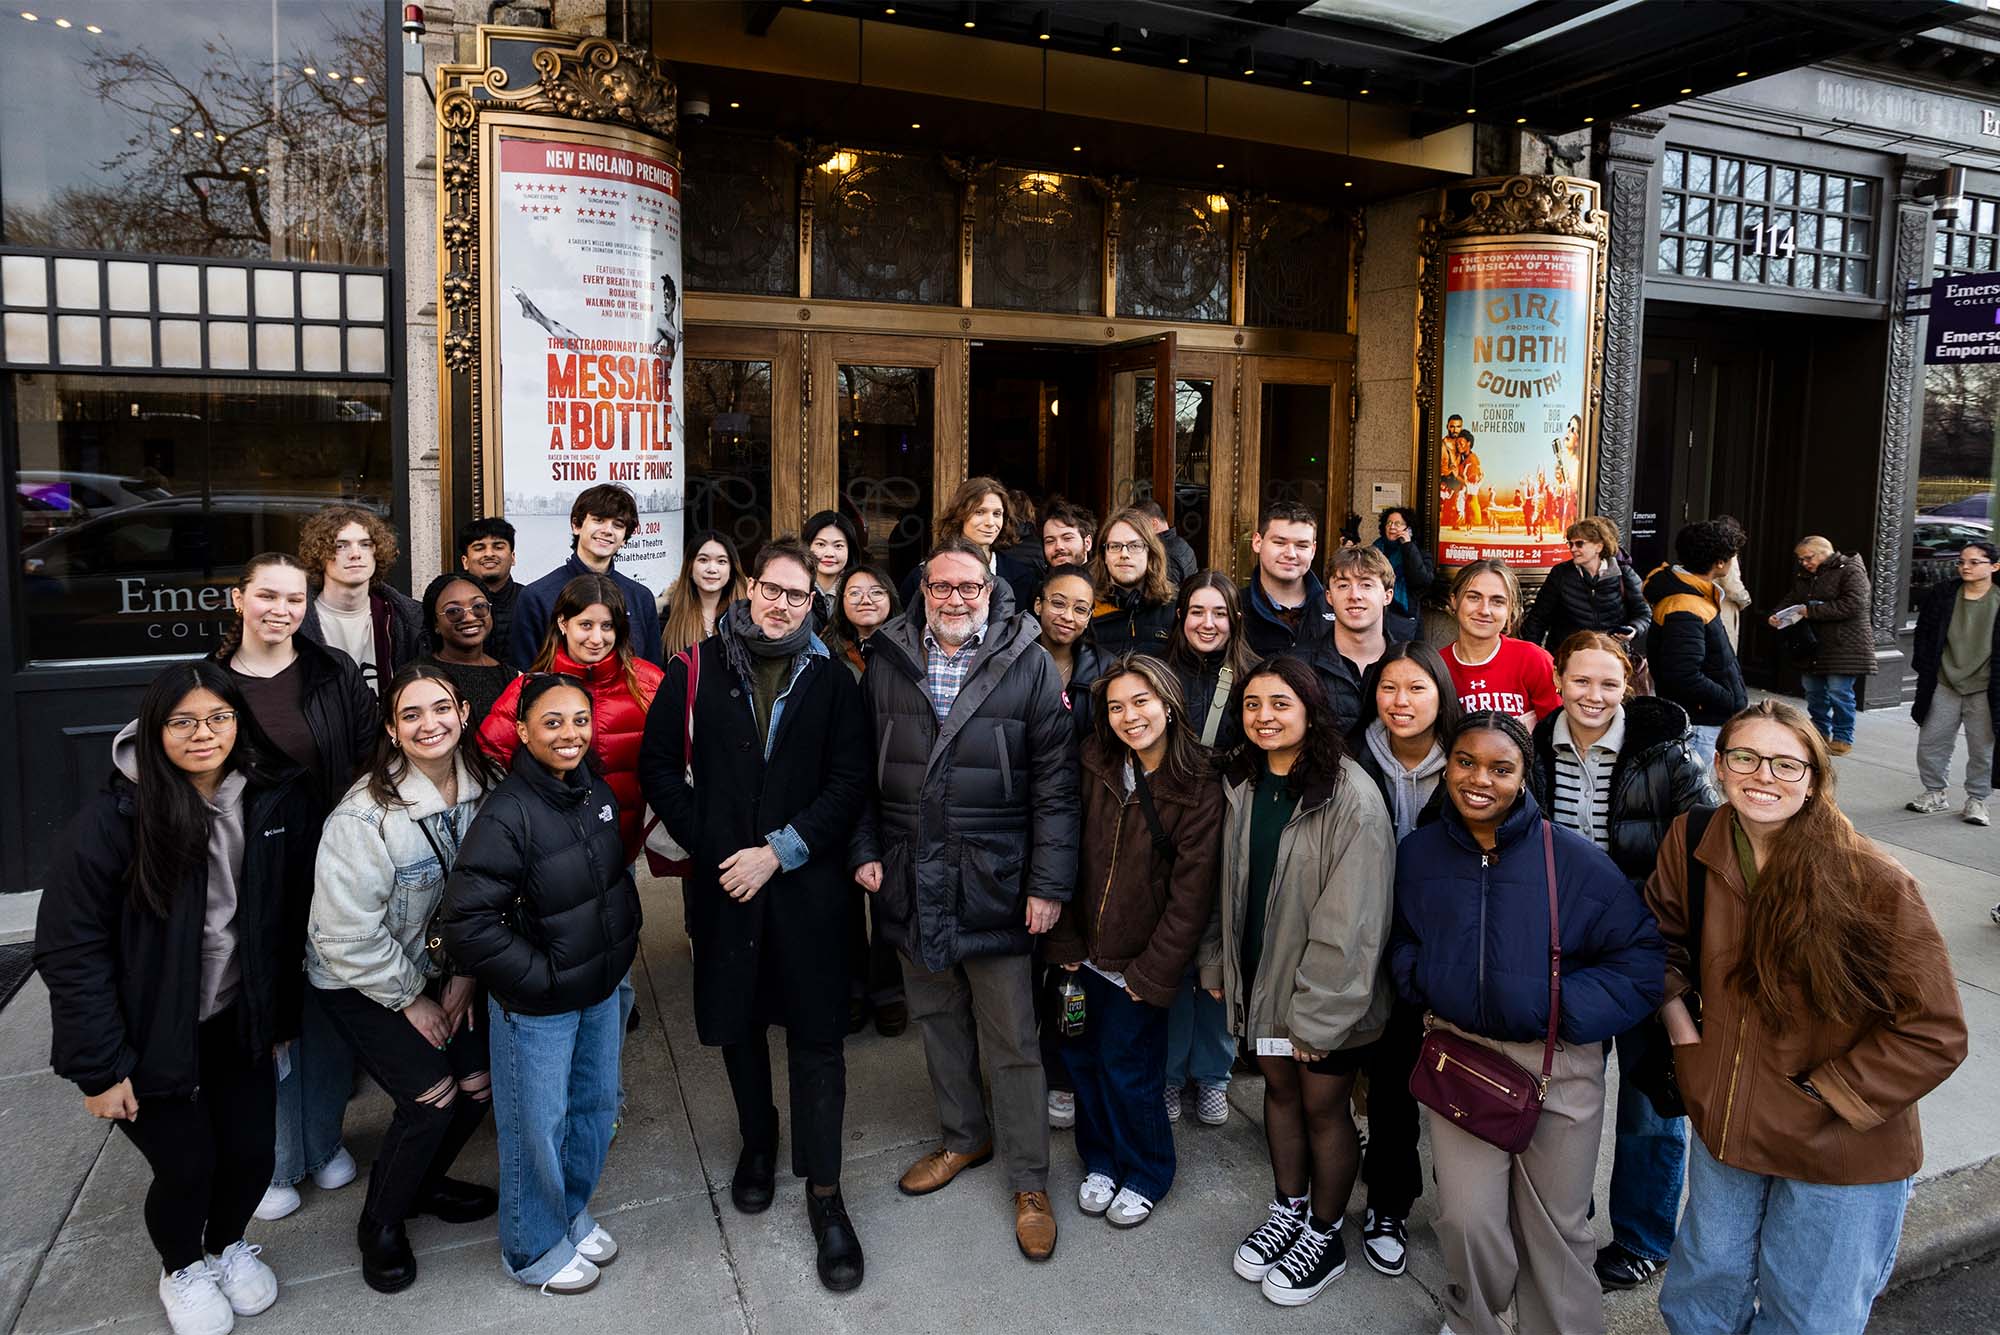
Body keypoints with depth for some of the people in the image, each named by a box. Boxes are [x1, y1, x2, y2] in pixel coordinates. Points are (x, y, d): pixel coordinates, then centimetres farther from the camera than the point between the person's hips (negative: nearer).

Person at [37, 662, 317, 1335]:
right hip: (149, 1034, -3)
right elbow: (71, 950, -17)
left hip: (235, 1024, 3)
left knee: (252, 1154, 7)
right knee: (186, 1165, 3)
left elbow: (293, 915, -1)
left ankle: (227, 1245, 42)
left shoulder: (279, 800, -11)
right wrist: (101, 1067, -15)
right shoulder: (112, 819, -21)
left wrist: (281, 1012, 4)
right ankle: (182, 1269, 37)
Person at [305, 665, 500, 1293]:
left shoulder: (485, 788, -12)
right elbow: (349, 934, -24)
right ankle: (380, 1224, 15)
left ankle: (423, 1183, 31)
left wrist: (464, 973, -3)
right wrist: (409, 1000, -14)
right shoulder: (364, 816, -29)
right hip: (358, 982, -5)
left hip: (439, 966, 6)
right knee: (431, 1095, -12)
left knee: (481, 1081, 1)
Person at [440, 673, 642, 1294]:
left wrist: (623, 937, 8)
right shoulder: (508, 814, -25)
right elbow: (466, 922, -27)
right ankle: (535, 1248, 34)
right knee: (537, 1125, 10)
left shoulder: (596, 790, -1)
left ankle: (572, 1211, 46)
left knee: (596, 1104, 22)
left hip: (602, 988, 7)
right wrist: (542, 977, -20)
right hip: (536, 1006, -7)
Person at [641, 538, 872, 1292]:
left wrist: (780, 850, -13)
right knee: (737, 1021, 16)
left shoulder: (831, 678, -2)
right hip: (723, 880, 1)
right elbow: (659, 766, 0)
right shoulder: (697, 670, 0)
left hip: (807, 883, -1)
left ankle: (824, 1190, 15)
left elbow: (849, 780, -5)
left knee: (817, 1034, 2)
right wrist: (712, 850, -8)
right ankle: (757, 1141, 40)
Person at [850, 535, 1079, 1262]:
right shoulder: (887, 662, 4)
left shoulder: (1029, 665, -6)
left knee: (1011, 1042, 5)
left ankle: (1029, 1183, 22)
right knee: (937, 1018, 19)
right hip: (910, 879, 4)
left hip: (993, 882, -3)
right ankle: (964, 1135, 41)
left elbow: (1054, 783, -7)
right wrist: (864, 849, 2)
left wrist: (1049, 882, -11)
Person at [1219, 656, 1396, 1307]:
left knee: (1324, 1108, 11)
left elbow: (1352, 924, -21)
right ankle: (1288, 1210, 42)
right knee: (1280, 1090, 20)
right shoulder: (1243, 784, 0)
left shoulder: (1352, 799, -22)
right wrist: (1221, 965, 9)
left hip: (1328, 997, -6)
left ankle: (1324, 1236, 32)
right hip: (1258, 981, 6)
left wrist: (1317, 1016, -19)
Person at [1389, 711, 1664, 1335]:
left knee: (1557, 1224, 13)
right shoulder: (1418, 853, 0)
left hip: (1559, 1064, -1)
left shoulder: (1574, 858, -11)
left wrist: (1571, 1011, -15)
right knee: (1466, 1219, 3)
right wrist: (1423, 982, -3)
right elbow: (1401, 940, 15)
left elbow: (1642, 955, -8)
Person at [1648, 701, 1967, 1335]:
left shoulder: (1875, 884, -22)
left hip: (1841, 1158, -3)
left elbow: (1934, 1034, -16)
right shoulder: (1691, 843, -10)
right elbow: (1663, 938, 10)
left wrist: (1817, 1097, -15)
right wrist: (1683, 1032, -1)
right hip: (1725, 1126, 4)